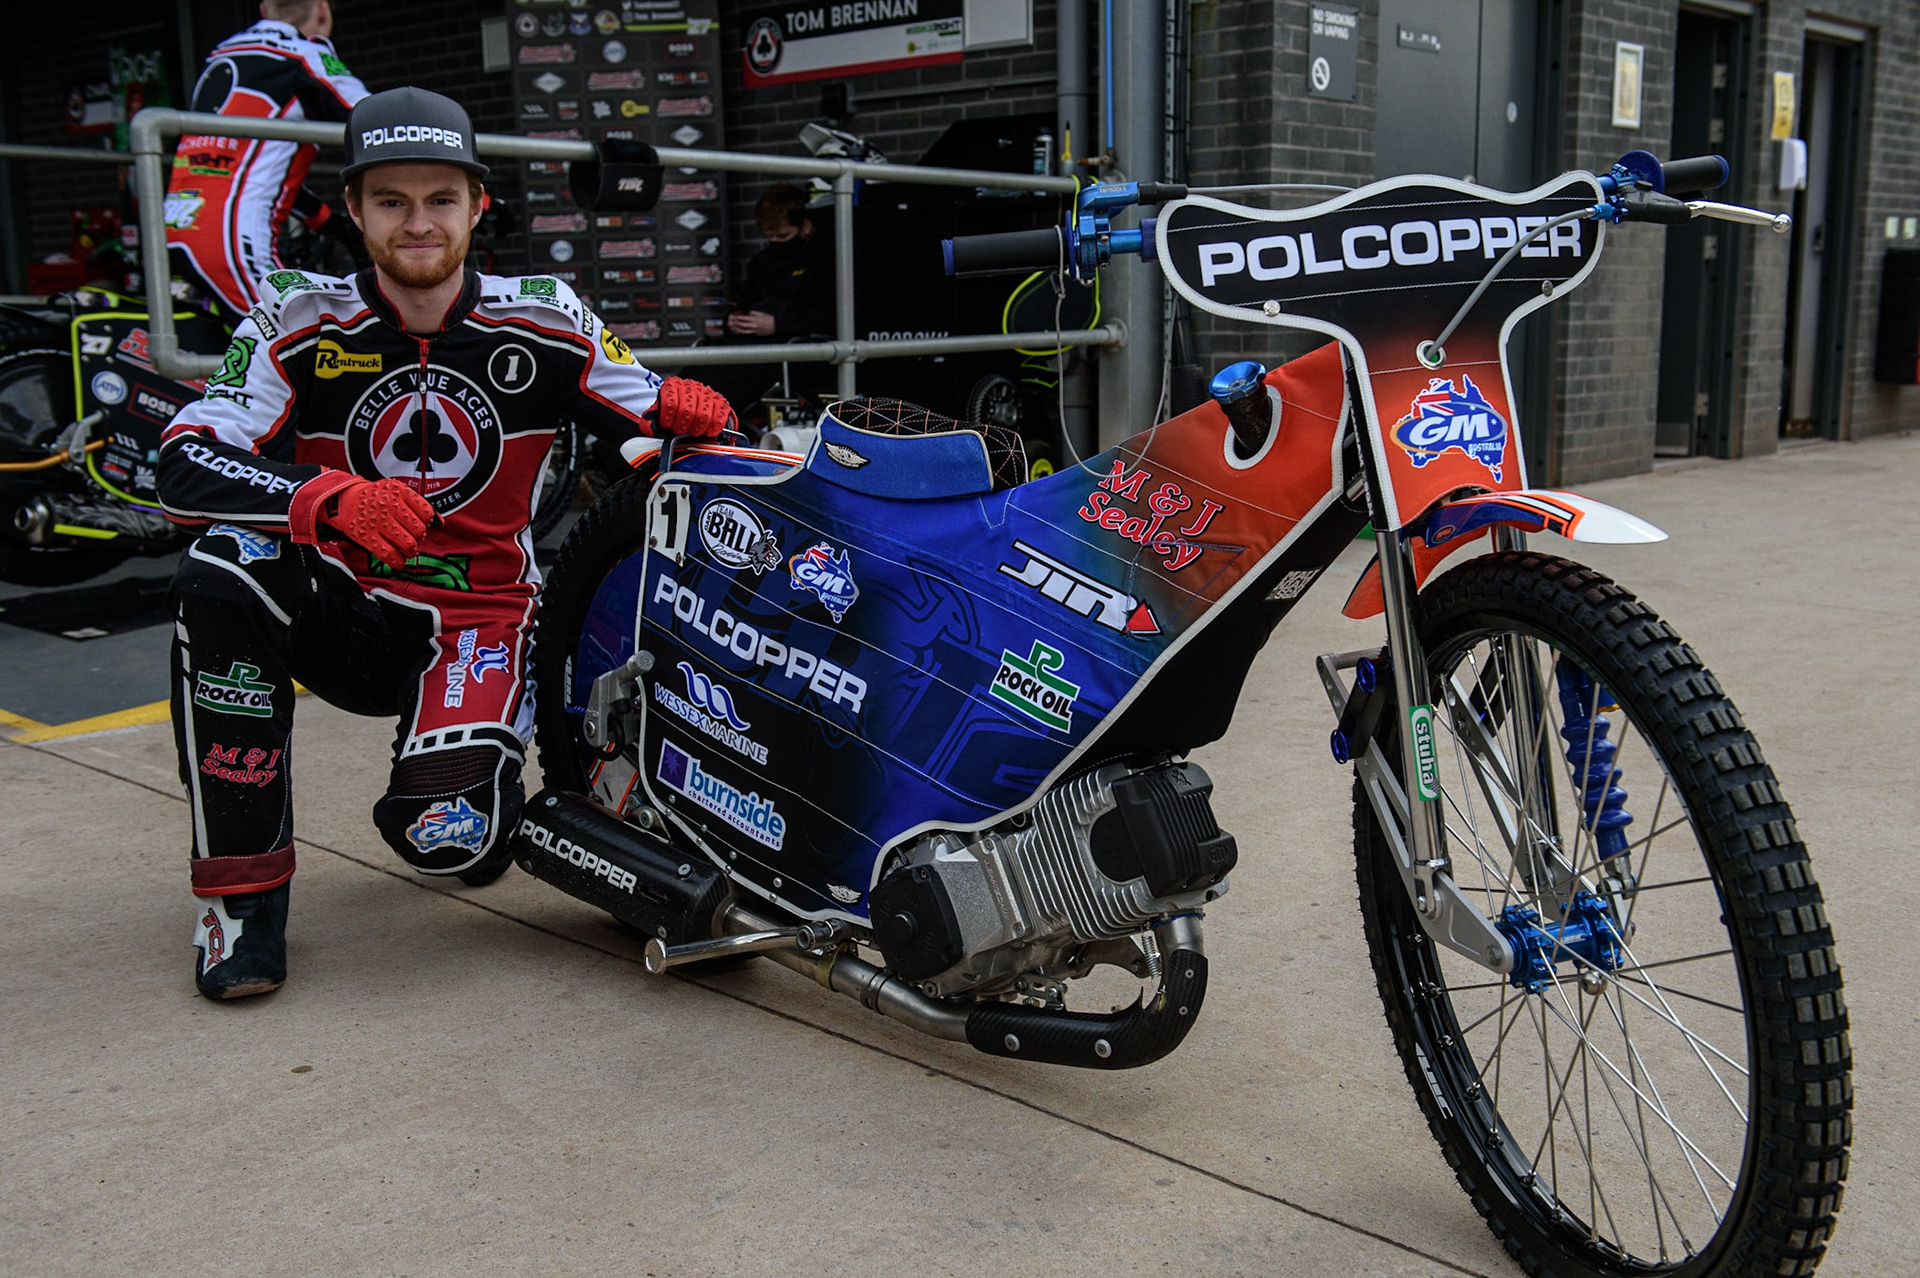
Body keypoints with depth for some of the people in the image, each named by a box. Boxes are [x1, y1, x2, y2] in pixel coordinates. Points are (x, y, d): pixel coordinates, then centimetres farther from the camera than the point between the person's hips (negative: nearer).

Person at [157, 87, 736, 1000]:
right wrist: (333, 501, -36)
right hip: (345, 613, 1)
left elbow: (661, 427, 3)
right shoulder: (302, 319, -6)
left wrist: (683, 409, -23)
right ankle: (243, 882, -16)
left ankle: (486, 795, 16)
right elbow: (184, 467, -18)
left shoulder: (540, 324, -3)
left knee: (443, 832, -27)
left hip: (476, 620, -1)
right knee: (222, 573, -32)